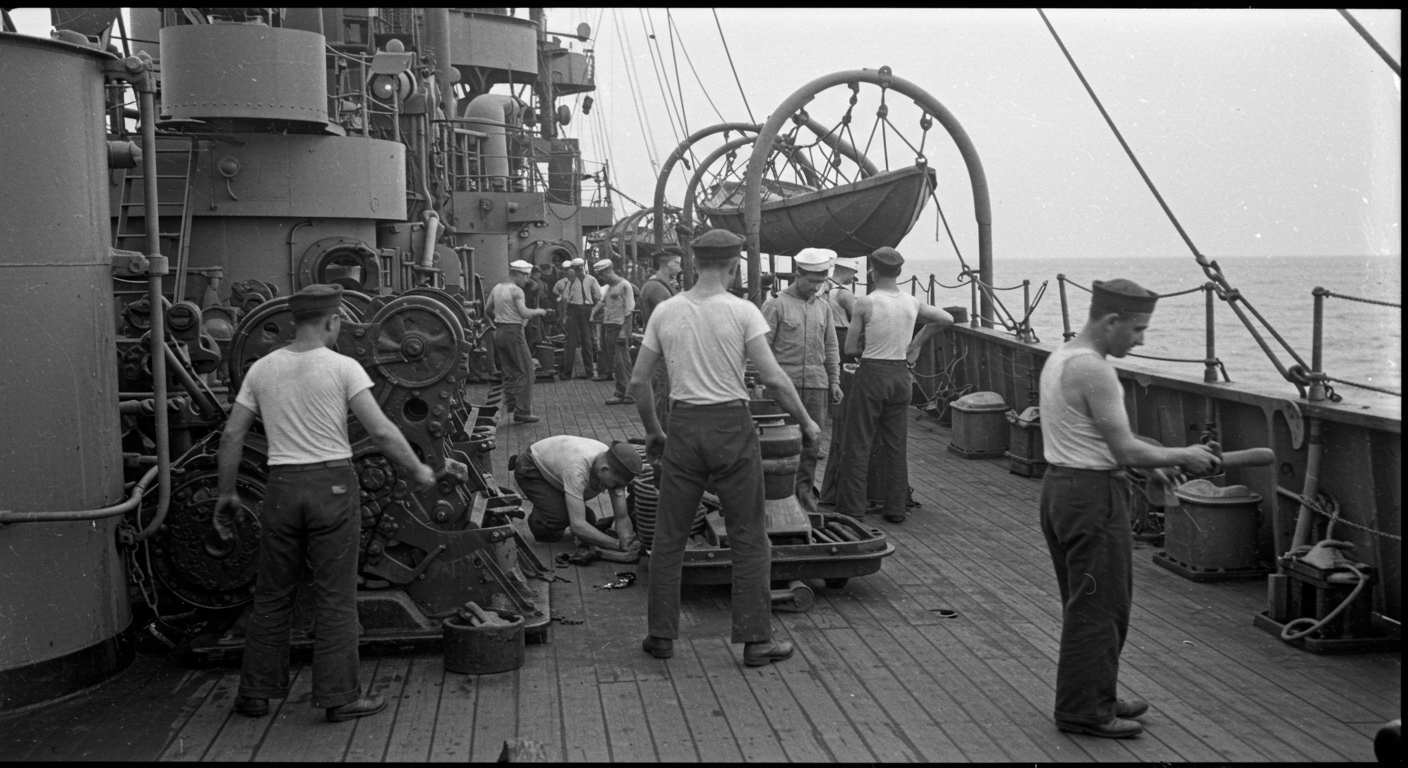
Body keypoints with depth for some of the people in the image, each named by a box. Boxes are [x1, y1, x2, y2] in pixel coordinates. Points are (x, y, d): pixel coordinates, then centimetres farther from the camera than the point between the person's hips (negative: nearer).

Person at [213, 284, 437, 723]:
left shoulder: (262, 369, 5)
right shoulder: (342, 367, -7)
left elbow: (232, 434, 6)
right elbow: (381, 431, -13)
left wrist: (226, 495, 15)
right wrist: (418, 470, -1)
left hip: (282, 486, 4)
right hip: (332, 484, -4)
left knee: (271, 596, 15)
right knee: (336, 599, 5)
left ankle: (255, 694, 23)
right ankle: (339, 697, 11)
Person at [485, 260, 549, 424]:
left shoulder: (497, 288, 11)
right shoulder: (516, 290, -13)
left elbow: (487, 309, 18)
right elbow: (524, 313, -22)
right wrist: (538, 311, -5)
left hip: (499, 331, 8)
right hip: (513, 332, -8)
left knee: (509, 372, 15)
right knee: (525, 372, -3)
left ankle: (509, 405, 13)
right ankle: (522, 412, -4)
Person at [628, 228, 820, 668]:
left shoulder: (665, 311, 4)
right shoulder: (742, 311, -7)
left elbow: (638, 381, 7)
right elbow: (773, 378, -12)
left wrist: (652, 431, 20)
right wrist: (805, 421, 1)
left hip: (683, 425, 3)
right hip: (731, 425, -3)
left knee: (669, 536, 13)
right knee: (749, 538, 7)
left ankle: (661, 636, 19)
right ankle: (756, 640, 11)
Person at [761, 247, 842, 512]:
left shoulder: (823, 306, 13)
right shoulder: (776, 305, -3)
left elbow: (831, 347, 19)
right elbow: (762, 346, -4)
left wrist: (834, 380, 14)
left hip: (817, 384, 4)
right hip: (785, 383, -4)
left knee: (812, 443, 4)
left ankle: (805, 492, 14)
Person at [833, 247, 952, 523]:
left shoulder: (865, 303, -12)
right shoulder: (912, 303, 2)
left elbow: (850, 348, -8)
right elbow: (946, 319, 17)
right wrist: (917, 343, 21)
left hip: (872, 375, -5)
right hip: (901, 375, 5)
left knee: (857, 444, 2)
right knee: (896, 445, 12)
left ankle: (852, 508, 3)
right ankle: (895, 508, 17)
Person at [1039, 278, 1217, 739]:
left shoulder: (1060, 358, 12)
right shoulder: (1093, 370, -20)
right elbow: (1126, 451, -20)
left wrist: (1160, 461, 13)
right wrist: (1182, 457, -5)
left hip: (1060, 488, 11)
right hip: (1092, 495, -11)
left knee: (1085, 604, 19)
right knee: (1099, 607, 0)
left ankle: (1094, 698, 31)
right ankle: (1084, 710, 8)